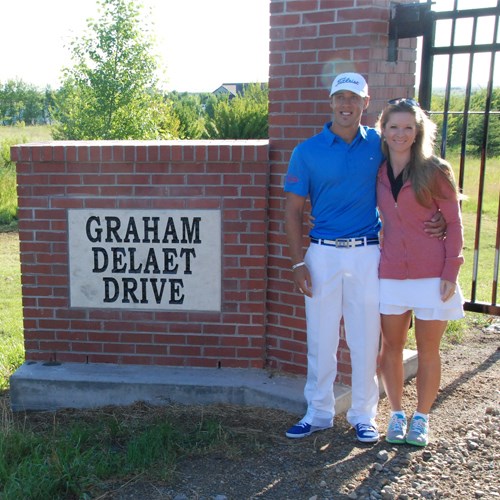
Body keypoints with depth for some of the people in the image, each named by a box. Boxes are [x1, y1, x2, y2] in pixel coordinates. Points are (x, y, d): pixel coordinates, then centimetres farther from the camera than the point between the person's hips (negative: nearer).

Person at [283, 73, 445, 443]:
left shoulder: (379, 146, 3)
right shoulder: (308, 151, 0)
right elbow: (293, 209, 1)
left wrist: (435, 219, -3)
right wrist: (298, 262, -5)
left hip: (367, 253, 0)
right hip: (323, 253, 0)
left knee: (366, 339, 7)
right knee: (321, 339, 8)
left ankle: (363, 415, 23)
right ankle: (319, 412, 24)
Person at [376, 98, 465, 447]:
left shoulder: (435, 171, -3)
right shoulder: (378, 173, 5)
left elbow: (453, 222, -3)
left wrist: (451, 271, -9)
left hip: (432, 275, -3)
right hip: (391, 273, 3)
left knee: (428, 350, 7)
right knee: (391, 346, 9)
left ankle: (422, 418, 22)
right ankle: (397, 414, 26)